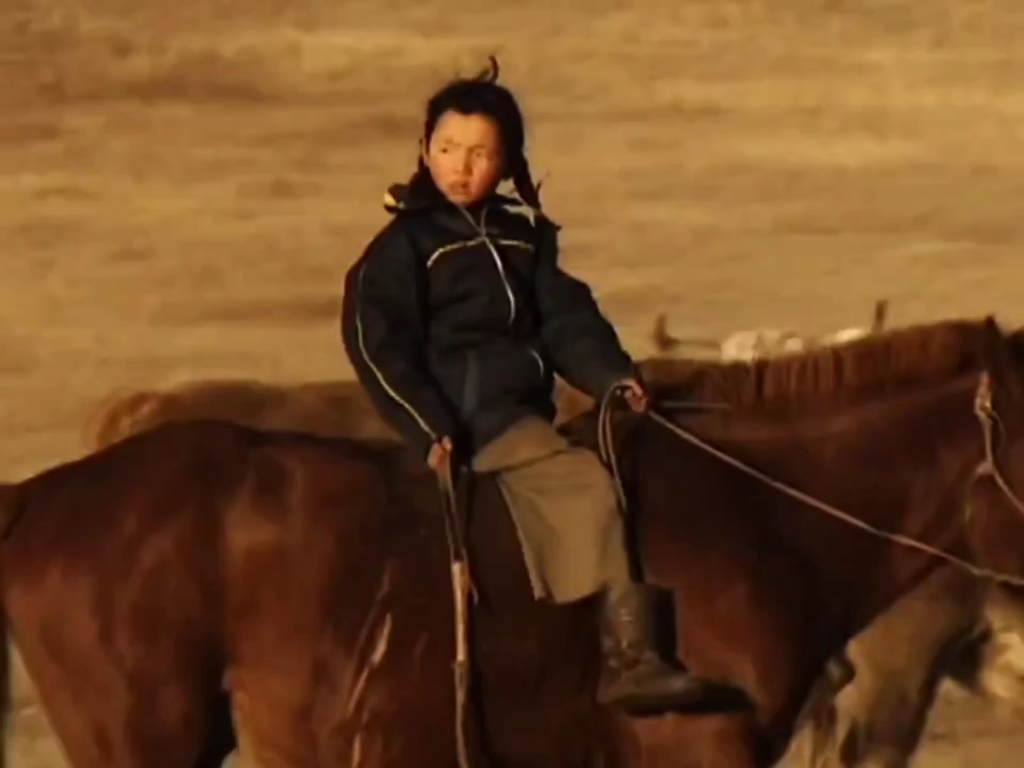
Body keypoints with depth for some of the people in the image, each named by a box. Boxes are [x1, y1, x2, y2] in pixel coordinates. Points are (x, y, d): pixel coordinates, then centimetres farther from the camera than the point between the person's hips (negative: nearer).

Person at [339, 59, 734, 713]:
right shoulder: (406, 244, -4)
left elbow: (566, 318, 9)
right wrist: (430, 427, -18)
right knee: (588, 484, -20)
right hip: (466, 413, -7)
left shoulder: (525, 234, 14)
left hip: (524, 408, 7)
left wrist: (612, 374, -9)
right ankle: (626, 655, -20)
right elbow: (377, 343, -9)